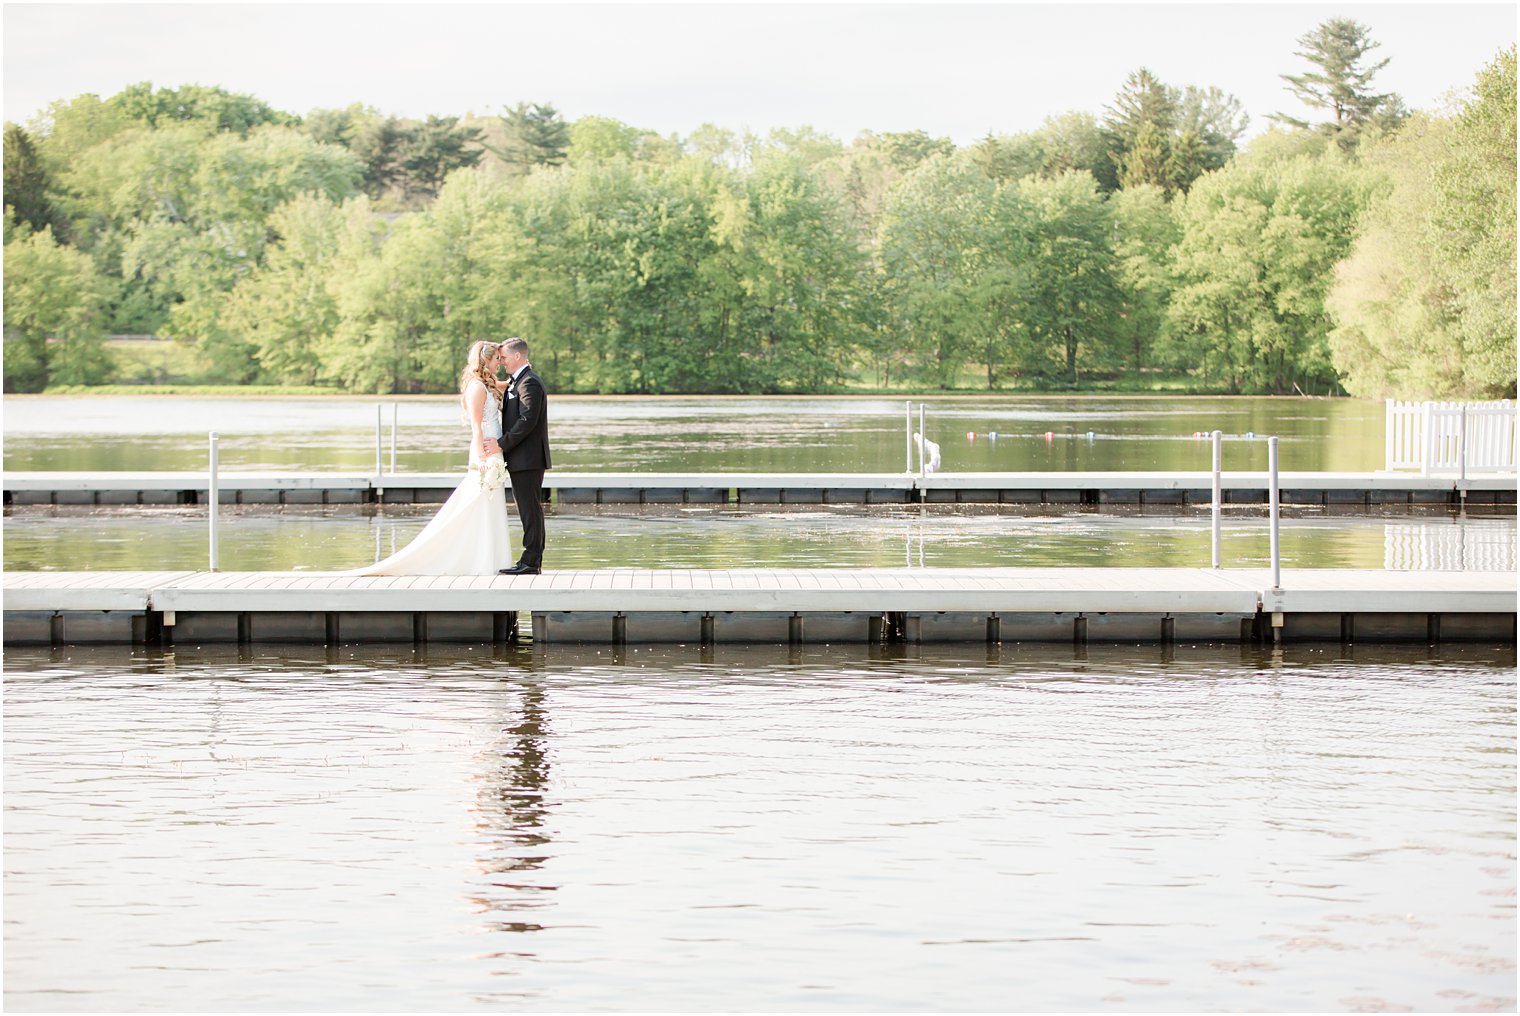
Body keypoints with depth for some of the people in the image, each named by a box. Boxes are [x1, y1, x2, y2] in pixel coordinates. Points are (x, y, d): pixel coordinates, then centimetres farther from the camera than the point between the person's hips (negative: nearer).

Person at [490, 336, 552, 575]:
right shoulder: (517, 382, 19)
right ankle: (533, 561, 14)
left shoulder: (529, 383, -14)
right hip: (521, 459, 10)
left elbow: (527, 421, -21)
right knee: (529, 510, 11)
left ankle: (531, 561, -7)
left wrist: (502, 445, -19)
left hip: (528, 459, -10)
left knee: (531, 510, -8)